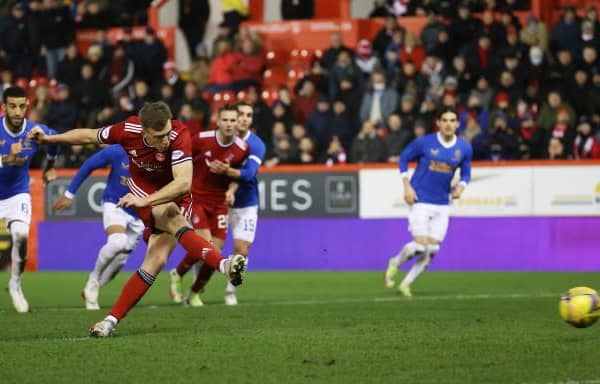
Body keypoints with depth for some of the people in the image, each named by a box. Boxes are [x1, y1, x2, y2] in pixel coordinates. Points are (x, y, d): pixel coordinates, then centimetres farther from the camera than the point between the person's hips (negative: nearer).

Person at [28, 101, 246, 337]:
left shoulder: (180, 136, -30)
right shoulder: (128, 130, -20)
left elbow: (184, 183, -39)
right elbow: (90, 136, 0)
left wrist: (145, 201, -46)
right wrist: (48, 139, 9)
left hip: (175, 200, 0)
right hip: (143, 196, 0)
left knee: (155, 262, -13)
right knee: (174, 222, -32)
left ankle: (112, 319, -9)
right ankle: (222, 264, -45)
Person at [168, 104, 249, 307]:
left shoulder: (242, 148, -6)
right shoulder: (201, 139, -14)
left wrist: (231, 190, -8)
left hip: (219, 203, 3)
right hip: (195, 198, -3)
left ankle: (195, 293, 19)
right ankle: (177, 275, 8)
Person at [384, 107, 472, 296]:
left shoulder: (464, 148, 0)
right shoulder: (424, 143, -10)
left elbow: (466, 173, 14)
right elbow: (403, 159, 2)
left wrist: (460, 187, -8)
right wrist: (407, 187, -7)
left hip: (442, 205, 4)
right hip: (420, 201, -4)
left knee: (432, 250, 0)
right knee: (420, 245, -14)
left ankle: (406, 284, 15)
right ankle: (395, 264, 17)